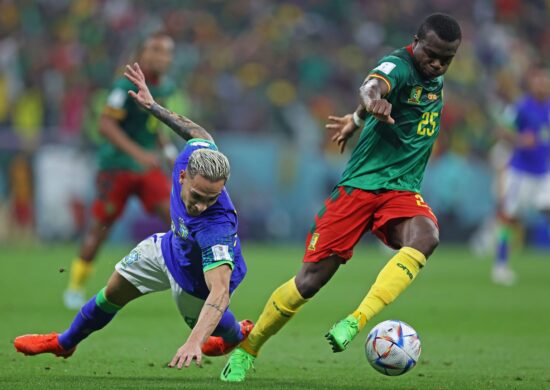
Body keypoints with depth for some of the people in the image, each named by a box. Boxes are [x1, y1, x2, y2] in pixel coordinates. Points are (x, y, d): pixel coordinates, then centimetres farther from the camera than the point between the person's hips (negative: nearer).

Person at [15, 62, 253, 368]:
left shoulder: (217, 227, -50)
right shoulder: (190, 156, -34)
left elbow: (219, 292, -55)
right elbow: (200, 135, -8)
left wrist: (194, 343, -66)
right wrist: (153, 107, 0)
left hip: (197, 280, -6)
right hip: (172, 247, 6)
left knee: (204, 323, 27)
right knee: (115, 290, 21)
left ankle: (238, 335, 66)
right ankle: (65, 342, 49)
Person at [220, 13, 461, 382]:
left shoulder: (436, 77, 10)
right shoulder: (398, 65, -13)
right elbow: (374, 84, -38)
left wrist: (357, 120, 20)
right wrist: (370, 103, -61)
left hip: (403, 192, 5)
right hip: (360, 185, -5)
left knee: (426, 237, -31)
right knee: (311, 279, -7)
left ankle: (355, 322, -36)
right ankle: (247, 349, 14)